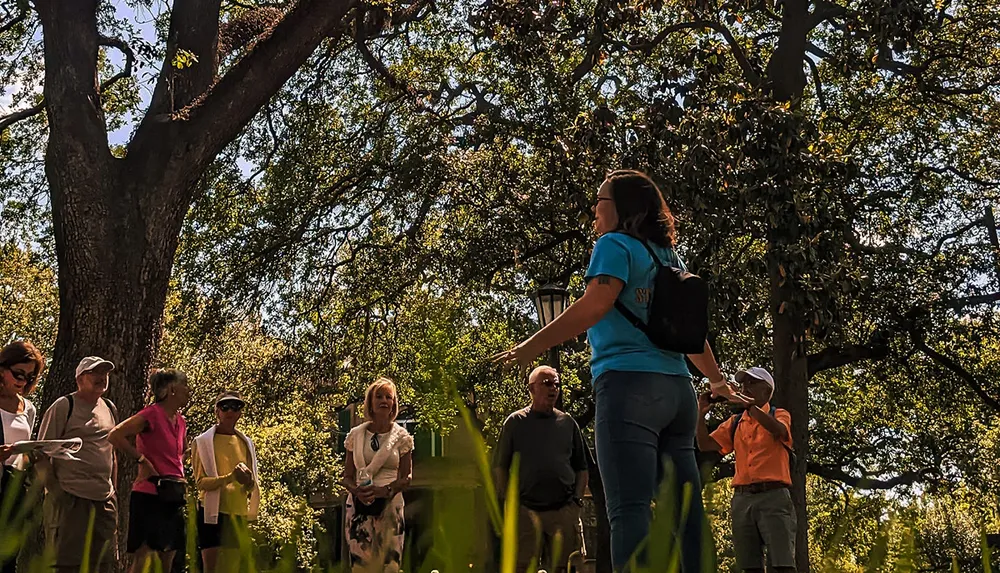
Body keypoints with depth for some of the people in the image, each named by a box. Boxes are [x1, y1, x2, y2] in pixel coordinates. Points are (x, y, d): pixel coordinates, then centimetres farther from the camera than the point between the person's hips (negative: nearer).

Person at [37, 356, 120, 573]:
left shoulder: (110, 409, 15)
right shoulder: (63, 406, -4)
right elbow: (42, 453, -6)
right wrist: (56, 491, -10)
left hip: (105, 501, 6)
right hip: (70, 500, -6)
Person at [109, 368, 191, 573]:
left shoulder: (180, 421, 14)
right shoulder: (152, 414, -10)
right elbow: (115, 435, -21)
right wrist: (142, 460, -16)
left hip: (173, 495, 8)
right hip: (150, 493, -8)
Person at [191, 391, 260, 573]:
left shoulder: (246, 443, 12)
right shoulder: (203, 441, -1)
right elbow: (200, 482, -10)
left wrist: (249, 482, -11)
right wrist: (230, 477, -25)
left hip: (238, 512, 5)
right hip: (213, 511, -5)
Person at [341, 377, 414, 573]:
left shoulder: (401, 437, 6)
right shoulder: (356, 435, 8)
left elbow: (406, 478, 4)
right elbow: (347, 476, 10)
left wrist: (384, 490, -14)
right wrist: (357, 490, -12)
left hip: (390, 505, 0)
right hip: (360, 506, 1)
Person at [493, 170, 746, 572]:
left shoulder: (617, 244, 0)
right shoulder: (669, 257, 23)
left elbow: (595, 305, -15)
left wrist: (532, 346, -15)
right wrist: (718, 381, 38)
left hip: (630, 385, -8)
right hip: (677, 389, 8)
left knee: (630, 507, -15)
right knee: (684, 505, 6)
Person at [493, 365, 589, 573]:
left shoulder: (568, 422, 13)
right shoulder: (515, 422, 6)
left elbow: (581, 468, 17)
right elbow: (500, 467, 7)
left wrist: (577, 499, 5)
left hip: (564, 510, 2)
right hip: (526, 511, -2)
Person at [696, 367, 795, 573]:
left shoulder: (780, 415, 8)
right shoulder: (735, 422, 20)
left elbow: (779, 430, -17)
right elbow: (705, 445, 13)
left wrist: (747, 404, -22)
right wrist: (701, 414, -1)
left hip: (773, 496, -4)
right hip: (742, 499, 4)